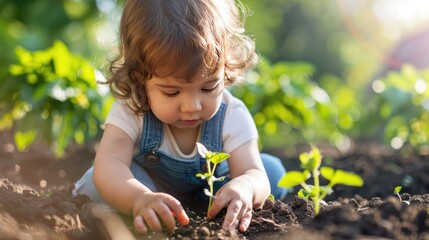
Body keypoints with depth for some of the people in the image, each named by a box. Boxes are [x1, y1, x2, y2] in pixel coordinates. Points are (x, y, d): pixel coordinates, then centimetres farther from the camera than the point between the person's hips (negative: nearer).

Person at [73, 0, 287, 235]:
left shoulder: (232, 116, -26)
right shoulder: (130, 112, -31)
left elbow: (255, 175, -35)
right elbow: (108, 165, -46)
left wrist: (244, 188, -63)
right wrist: (139, 199, -70)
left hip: (209, 196, 2)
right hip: (144, 187, -1)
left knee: (271, 170, -16)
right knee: (96, 184, -31)